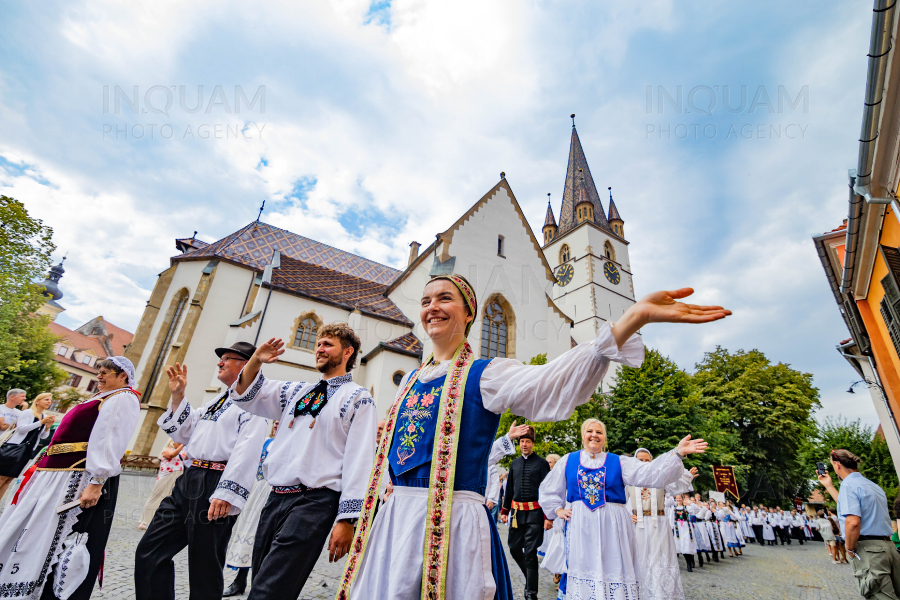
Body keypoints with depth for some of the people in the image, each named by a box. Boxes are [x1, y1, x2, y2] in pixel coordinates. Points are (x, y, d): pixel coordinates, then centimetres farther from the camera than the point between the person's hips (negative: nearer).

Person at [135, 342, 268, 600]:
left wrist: (226, 493, -25)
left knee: (204, 570, 4)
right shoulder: (215, 401, 20)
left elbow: (247, 450, -19)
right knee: (149, 553, 12)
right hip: (188, 481, 9)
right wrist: (177, 396, 15)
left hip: (214, 487, -9)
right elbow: (183, 435, 23)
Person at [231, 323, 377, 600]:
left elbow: (359, 460, -11)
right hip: (275, 498, 7)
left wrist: (347, 519, -16)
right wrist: (256, 361, 0)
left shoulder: (358, 398, -5)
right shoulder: (297, 391, 16)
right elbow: (246, 396, 19)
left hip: (314, 502, -7)